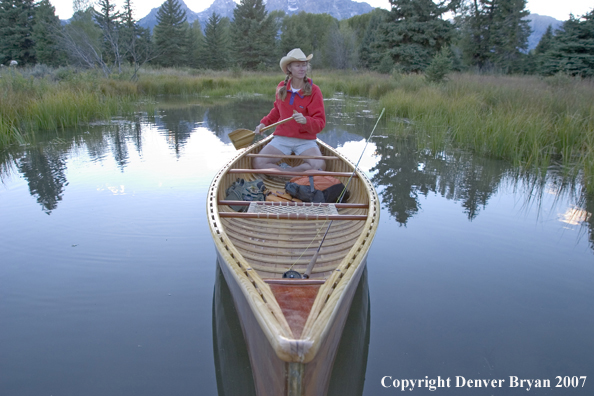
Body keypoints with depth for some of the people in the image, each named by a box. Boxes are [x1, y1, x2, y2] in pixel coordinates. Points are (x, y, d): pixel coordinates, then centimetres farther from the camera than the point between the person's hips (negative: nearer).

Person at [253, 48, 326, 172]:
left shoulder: (314, 90, -6)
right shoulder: (281, 88, 5)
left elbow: (320, 123, -12)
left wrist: (305, 121, -31)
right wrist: (264, 123, 13)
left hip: (306, 141, -2)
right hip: (281, 138, 3)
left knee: (320, 165, -29)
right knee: (258, 163, -19)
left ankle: (281, 171, -12)